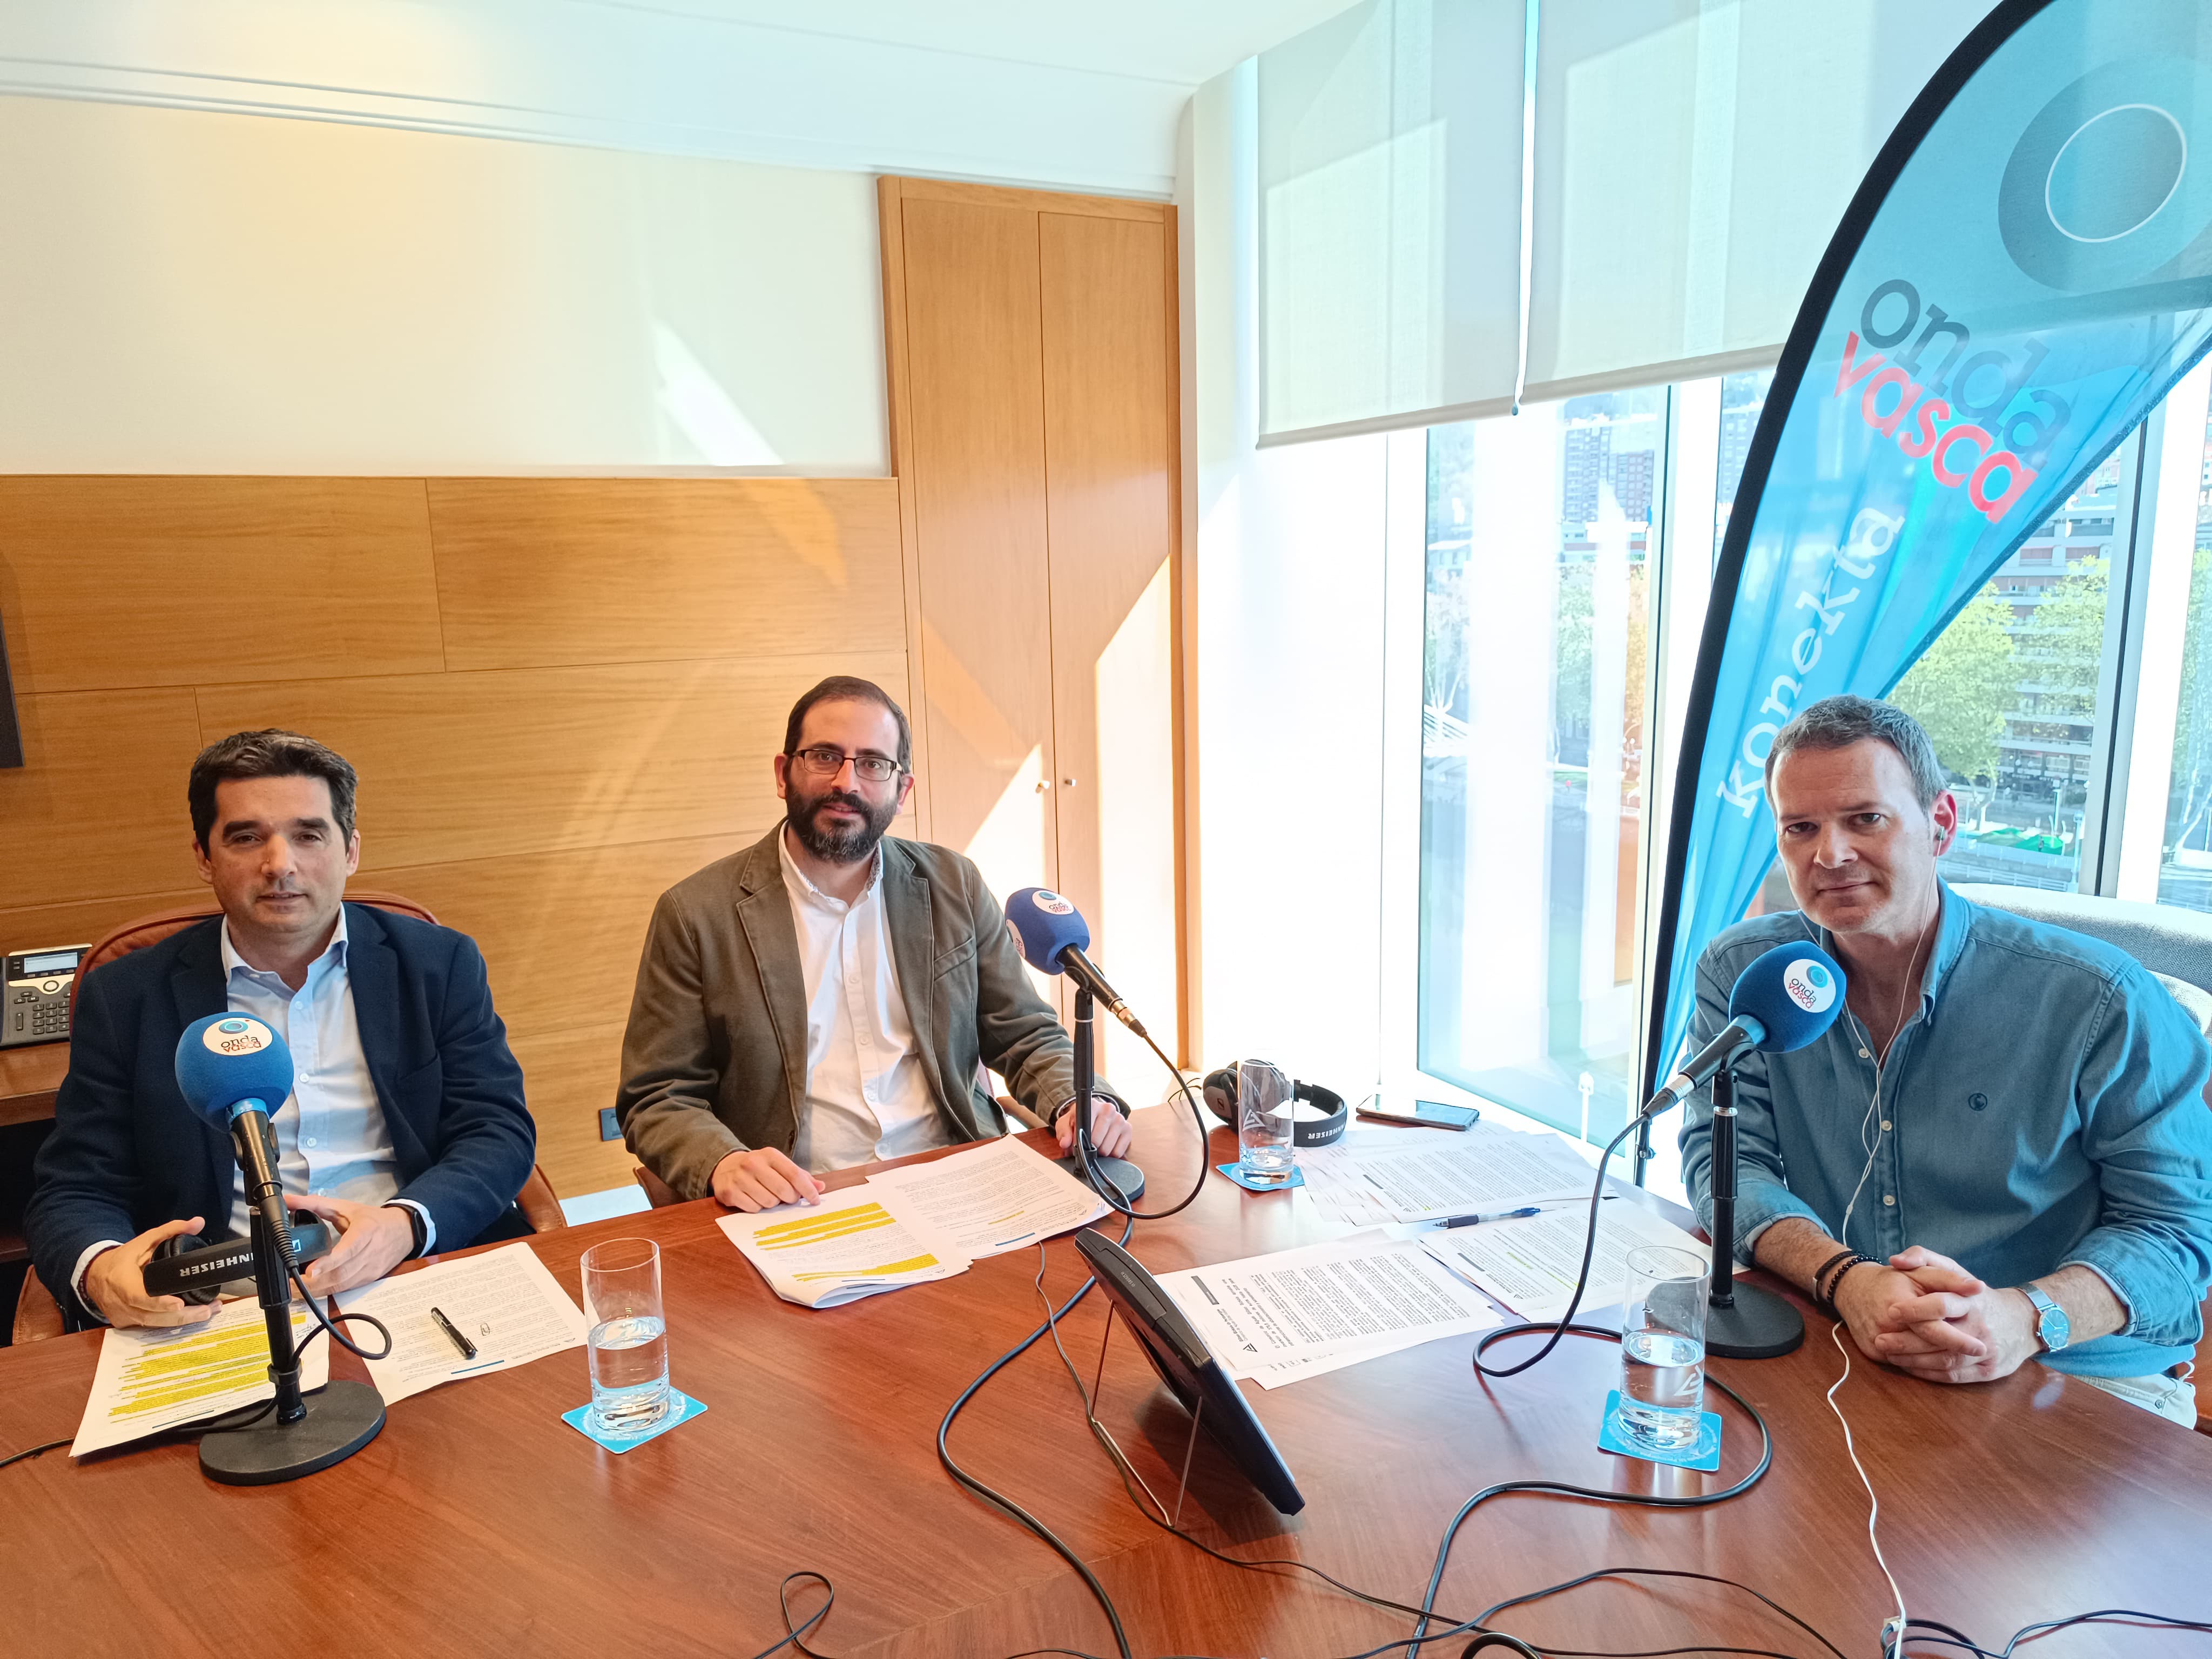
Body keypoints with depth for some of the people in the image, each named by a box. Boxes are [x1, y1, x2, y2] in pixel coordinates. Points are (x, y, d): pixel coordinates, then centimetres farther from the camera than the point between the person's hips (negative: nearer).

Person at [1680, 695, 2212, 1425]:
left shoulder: (2100, 1003, -7)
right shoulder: (1741, 973, 0)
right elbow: (1726, 1161, -3)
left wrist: (2028, 1317, -24)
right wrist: (1845, 1280, -23)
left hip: (2080, 1379, -2)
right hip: (1834, 1360, 2)